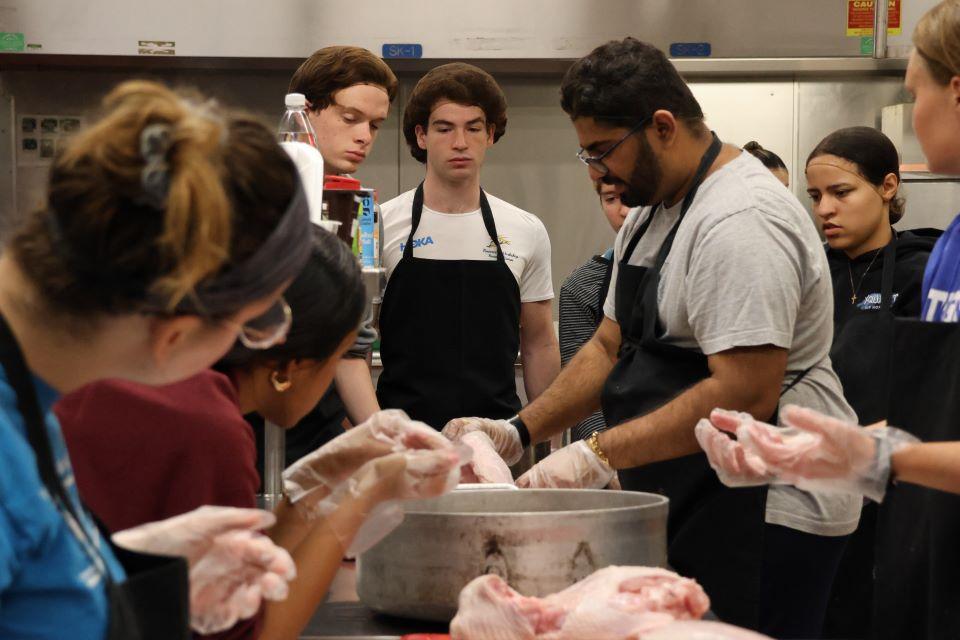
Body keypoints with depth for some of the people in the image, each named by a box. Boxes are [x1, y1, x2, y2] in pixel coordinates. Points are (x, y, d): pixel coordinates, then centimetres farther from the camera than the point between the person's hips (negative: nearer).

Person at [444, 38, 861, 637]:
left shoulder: (743, 220, -19)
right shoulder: (649, 216, 14)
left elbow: (746, 395, -26)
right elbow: (610, 347, 19)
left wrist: (599, 454, -25)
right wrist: (518, 431, 5)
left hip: (766, 515, -9)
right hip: (688, 500, 9)